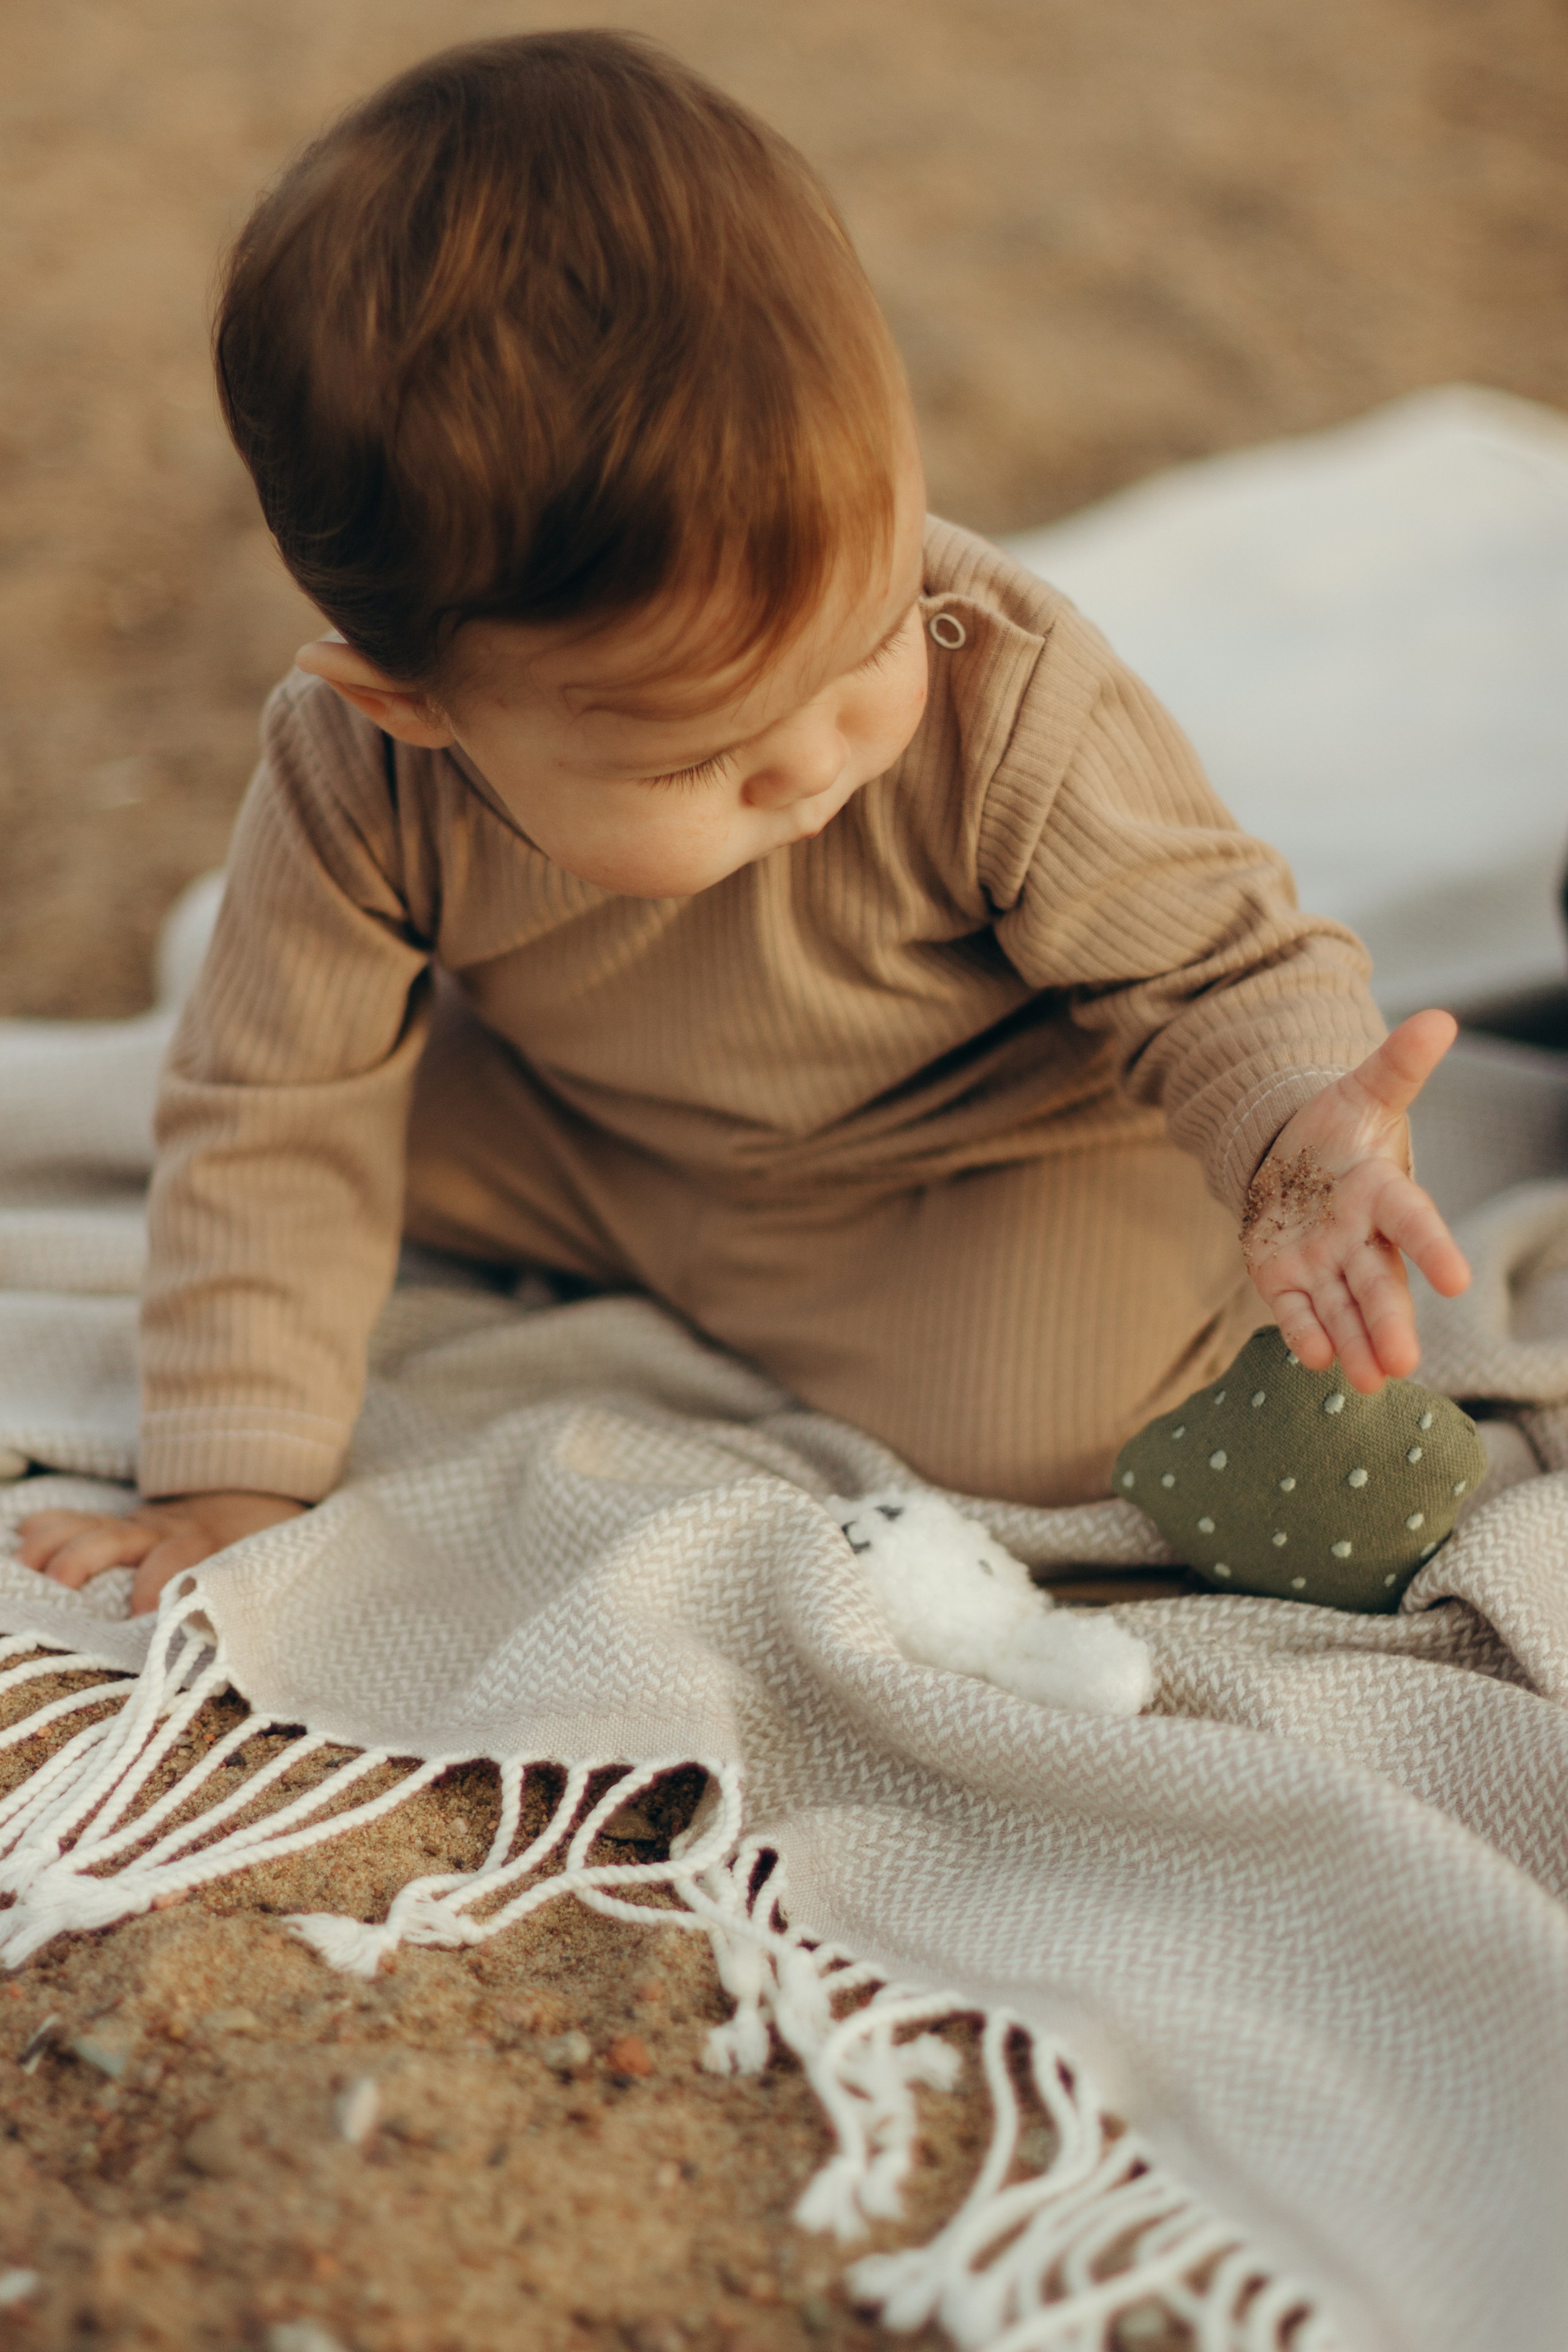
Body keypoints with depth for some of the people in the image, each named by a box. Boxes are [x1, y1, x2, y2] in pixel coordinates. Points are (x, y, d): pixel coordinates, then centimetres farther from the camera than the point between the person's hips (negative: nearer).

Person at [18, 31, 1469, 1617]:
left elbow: (1222, 963, -23)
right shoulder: (356, 786, -30)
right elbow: (274, 1125, -19)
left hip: (1000, 1140, -3)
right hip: (584, 1138, 4)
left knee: (1035, 1416, -23)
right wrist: (230, 1486, -20)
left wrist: (1303, 1132, -46)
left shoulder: (1009, 710, -37)